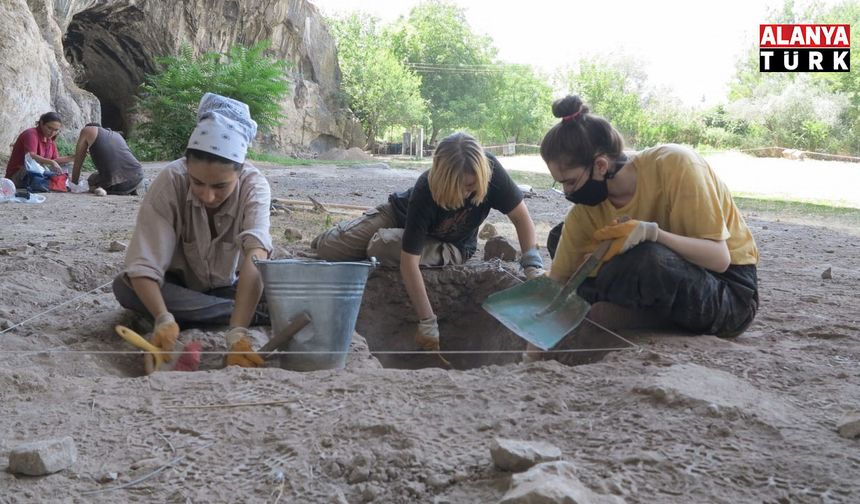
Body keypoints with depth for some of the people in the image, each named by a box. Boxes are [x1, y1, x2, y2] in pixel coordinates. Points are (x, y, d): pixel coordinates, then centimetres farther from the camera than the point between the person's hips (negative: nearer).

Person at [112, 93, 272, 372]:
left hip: (229, 287, -1)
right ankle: (257, 315, -28)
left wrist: (237, 333, -57)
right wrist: (165, 319, -51)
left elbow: (255, 256, -43)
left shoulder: (254, 185, -28)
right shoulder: (170, 182, -28)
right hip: (179, 285, 1)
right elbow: (143, 265, -32)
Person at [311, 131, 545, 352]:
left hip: (451, 246, 0)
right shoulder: (424, 192, -39)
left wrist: (534, 269, -33)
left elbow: (521, 217, -20)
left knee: (384, 247, -32)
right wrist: (427, 322, -42)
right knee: (328, 247, -11)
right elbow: (409, 261, -40)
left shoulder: (491, 171, -34)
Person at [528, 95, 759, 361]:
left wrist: (650, 232, -39)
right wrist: (533, 352, -13)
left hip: (730, 292, -6)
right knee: (559, 239, -4)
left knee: (647, 258, -37)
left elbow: (719, 257, -24)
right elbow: (556, 283, -6)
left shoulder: (674, 165, -25)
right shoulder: (585, 209, -9)